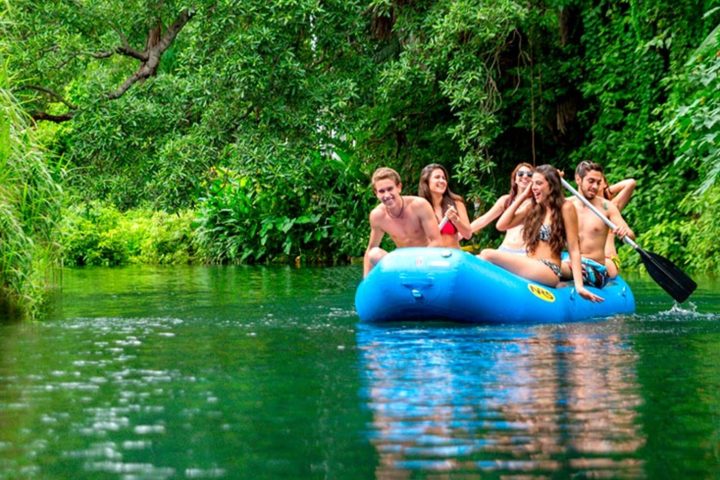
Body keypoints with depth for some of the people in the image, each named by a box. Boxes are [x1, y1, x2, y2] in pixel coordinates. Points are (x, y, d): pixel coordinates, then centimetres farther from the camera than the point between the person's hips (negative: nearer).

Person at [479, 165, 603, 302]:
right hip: (529, 269, 6)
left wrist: (579, 286, -12)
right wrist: (522, 196, 10)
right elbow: (501, 225, 9)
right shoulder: (532, 207, 17)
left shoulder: (565, 208, -1)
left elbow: (574, 249, -3)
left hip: (549, 272, -6)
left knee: (488, 255, -27)